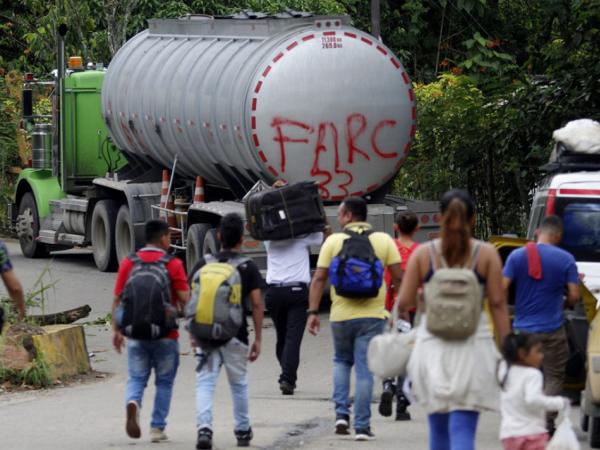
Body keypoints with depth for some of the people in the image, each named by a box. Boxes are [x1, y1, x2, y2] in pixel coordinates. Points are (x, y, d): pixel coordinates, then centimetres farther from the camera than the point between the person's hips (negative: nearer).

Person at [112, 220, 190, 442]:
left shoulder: (128, 263, 2)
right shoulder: (173, 264, -6)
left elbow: (117, 300, 4)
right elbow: (184, 299, -10)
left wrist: (116, 330, 11)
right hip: (165, 334, -2)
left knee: (136, 378, 7)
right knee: (164, 382, 11)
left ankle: (132, 404, -23)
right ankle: (157, 428, 10)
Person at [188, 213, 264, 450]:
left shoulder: (203, 264, 4)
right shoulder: (248, 267, 0)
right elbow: (257, 303, -4)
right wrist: (258, 339, 1)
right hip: (236, 335, 0)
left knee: (205, 383, -3)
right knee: (239, 384, 17)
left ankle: (204, 428, -23)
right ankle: (243, 431, 29)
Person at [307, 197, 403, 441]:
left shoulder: (334, 241, 0)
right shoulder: (384, 241, 2)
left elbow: (319, 279, -5)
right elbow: (398, 277, -2)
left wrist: (313, 312, -3)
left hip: (341, 315, 0)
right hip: (372, 315, 0)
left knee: (342, 361, 22)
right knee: (364, 369, 3)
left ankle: (342, 413, 7)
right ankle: (362, 426, 0)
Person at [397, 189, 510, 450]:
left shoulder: (423, 254, 2)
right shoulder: (486, 255, 0)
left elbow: (404, 302, -2)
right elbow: (498, 304, -4)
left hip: (433, 347, 2)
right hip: (473, 348, -2)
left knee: (438, 427, 16)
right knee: (463, 429, -5)